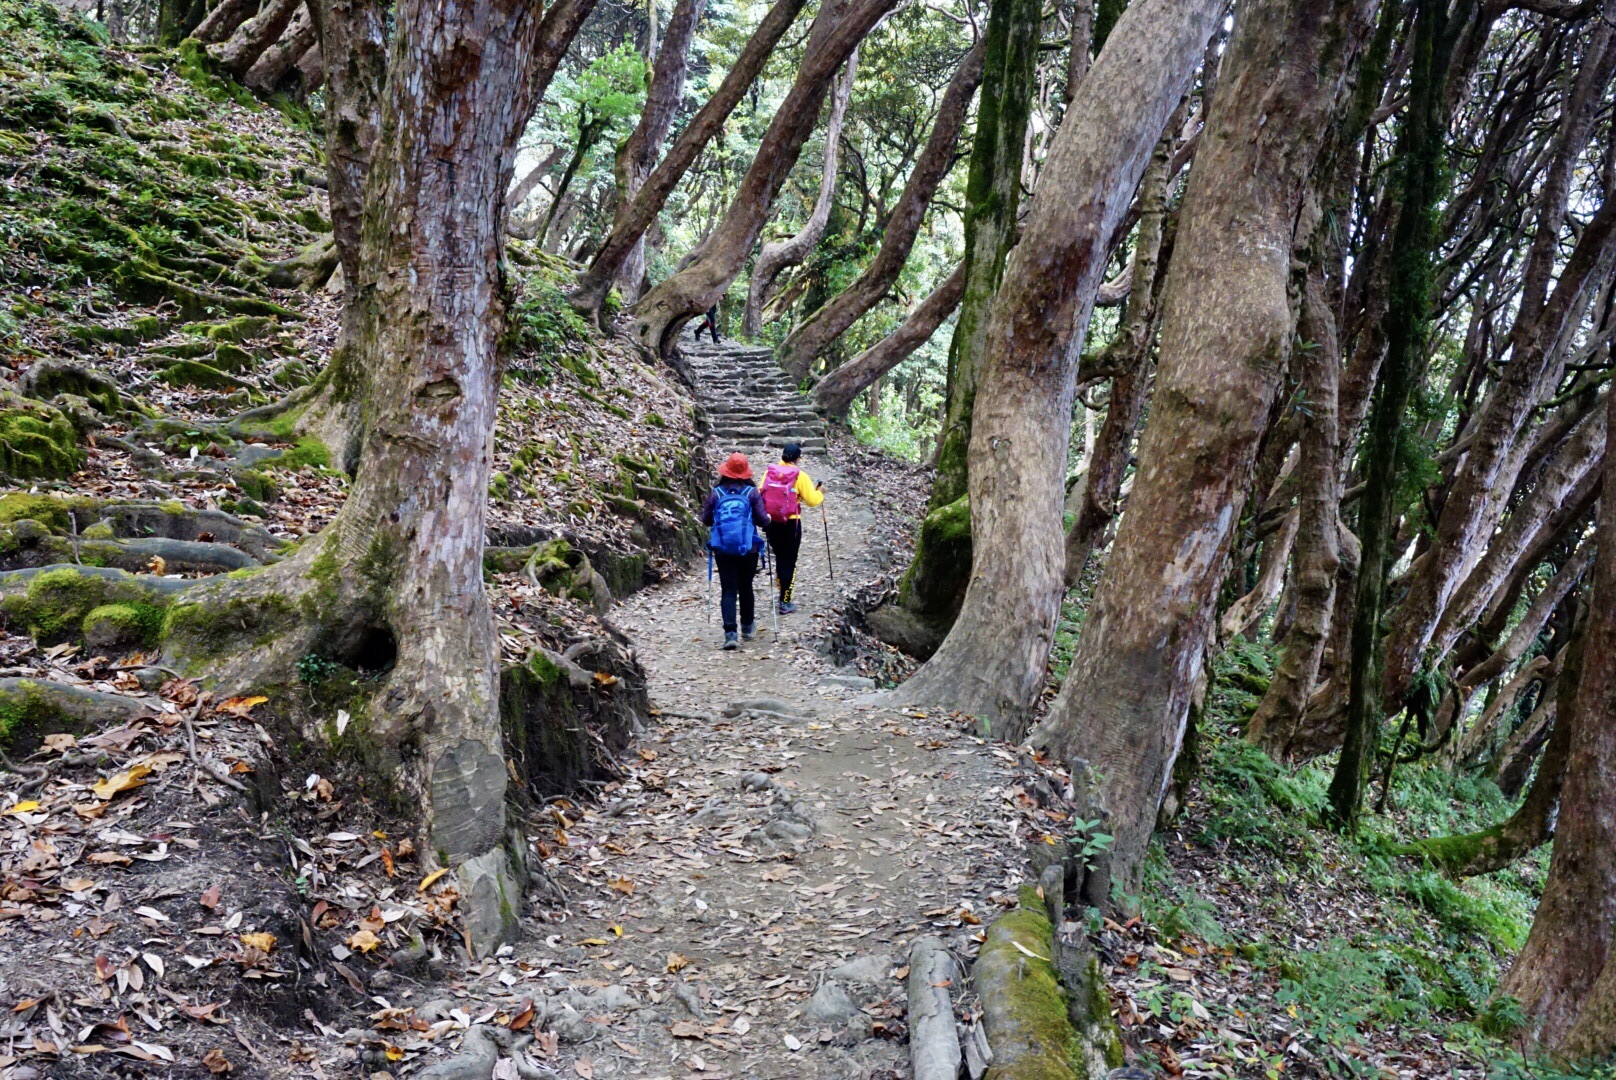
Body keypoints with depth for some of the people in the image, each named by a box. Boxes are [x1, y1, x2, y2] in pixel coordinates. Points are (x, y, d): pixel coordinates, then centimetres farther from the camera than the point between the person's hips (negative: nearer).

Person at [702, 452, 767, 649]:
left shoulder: (716, 493, -2)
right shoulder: (752, 493, -4)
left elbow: (705, 520, 3)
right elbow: (762, 520, -7)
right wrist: (769, 518, 15)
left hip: (722, 550, 0)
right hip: (748, 550, 0)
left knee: (728, 591, 1)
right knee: (745, 587, 17)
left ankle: (730, 633, -12)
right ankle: (747, 626, 34)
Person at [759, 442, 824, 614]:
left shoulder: (769, 472, -1)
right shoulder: (799, 476, -10)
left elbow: (761, 494, -1)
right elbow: (812, 501, -9)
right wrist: (820, 492, 12)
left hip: (770, 522, 4)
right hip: (790, 523, -4)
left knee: (779, 558, 19)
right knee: (789, 562, 4)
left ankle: (783, 594, 28)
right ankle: (785, 602, 4)